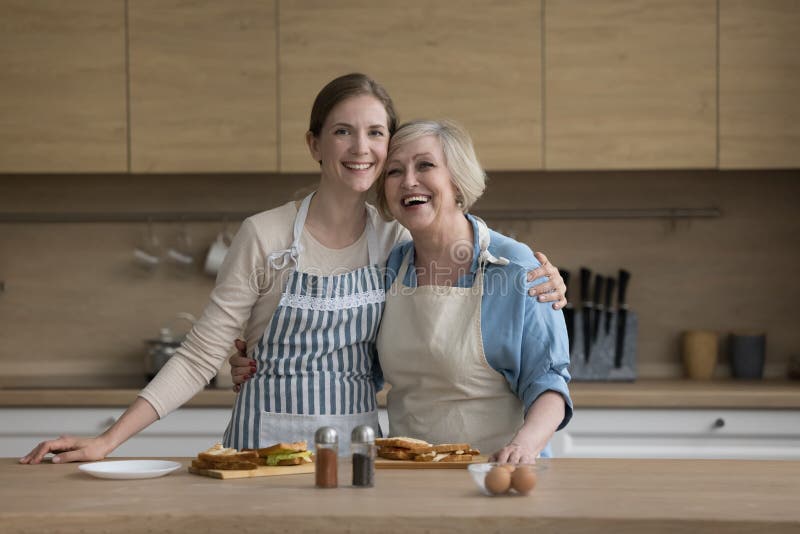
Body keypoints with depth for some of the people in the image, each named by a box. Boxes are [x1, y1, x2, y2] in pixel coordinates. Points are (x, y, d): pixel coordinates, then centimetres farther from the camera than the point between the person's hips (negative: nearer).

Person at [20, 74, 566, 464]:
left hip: (357, 447, 3)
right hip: (266, 440, -3)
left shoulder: (396, 239, 1)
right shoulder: (266, 237, -9)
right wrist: (107, 441, -15)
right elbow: (198, 358, -8)